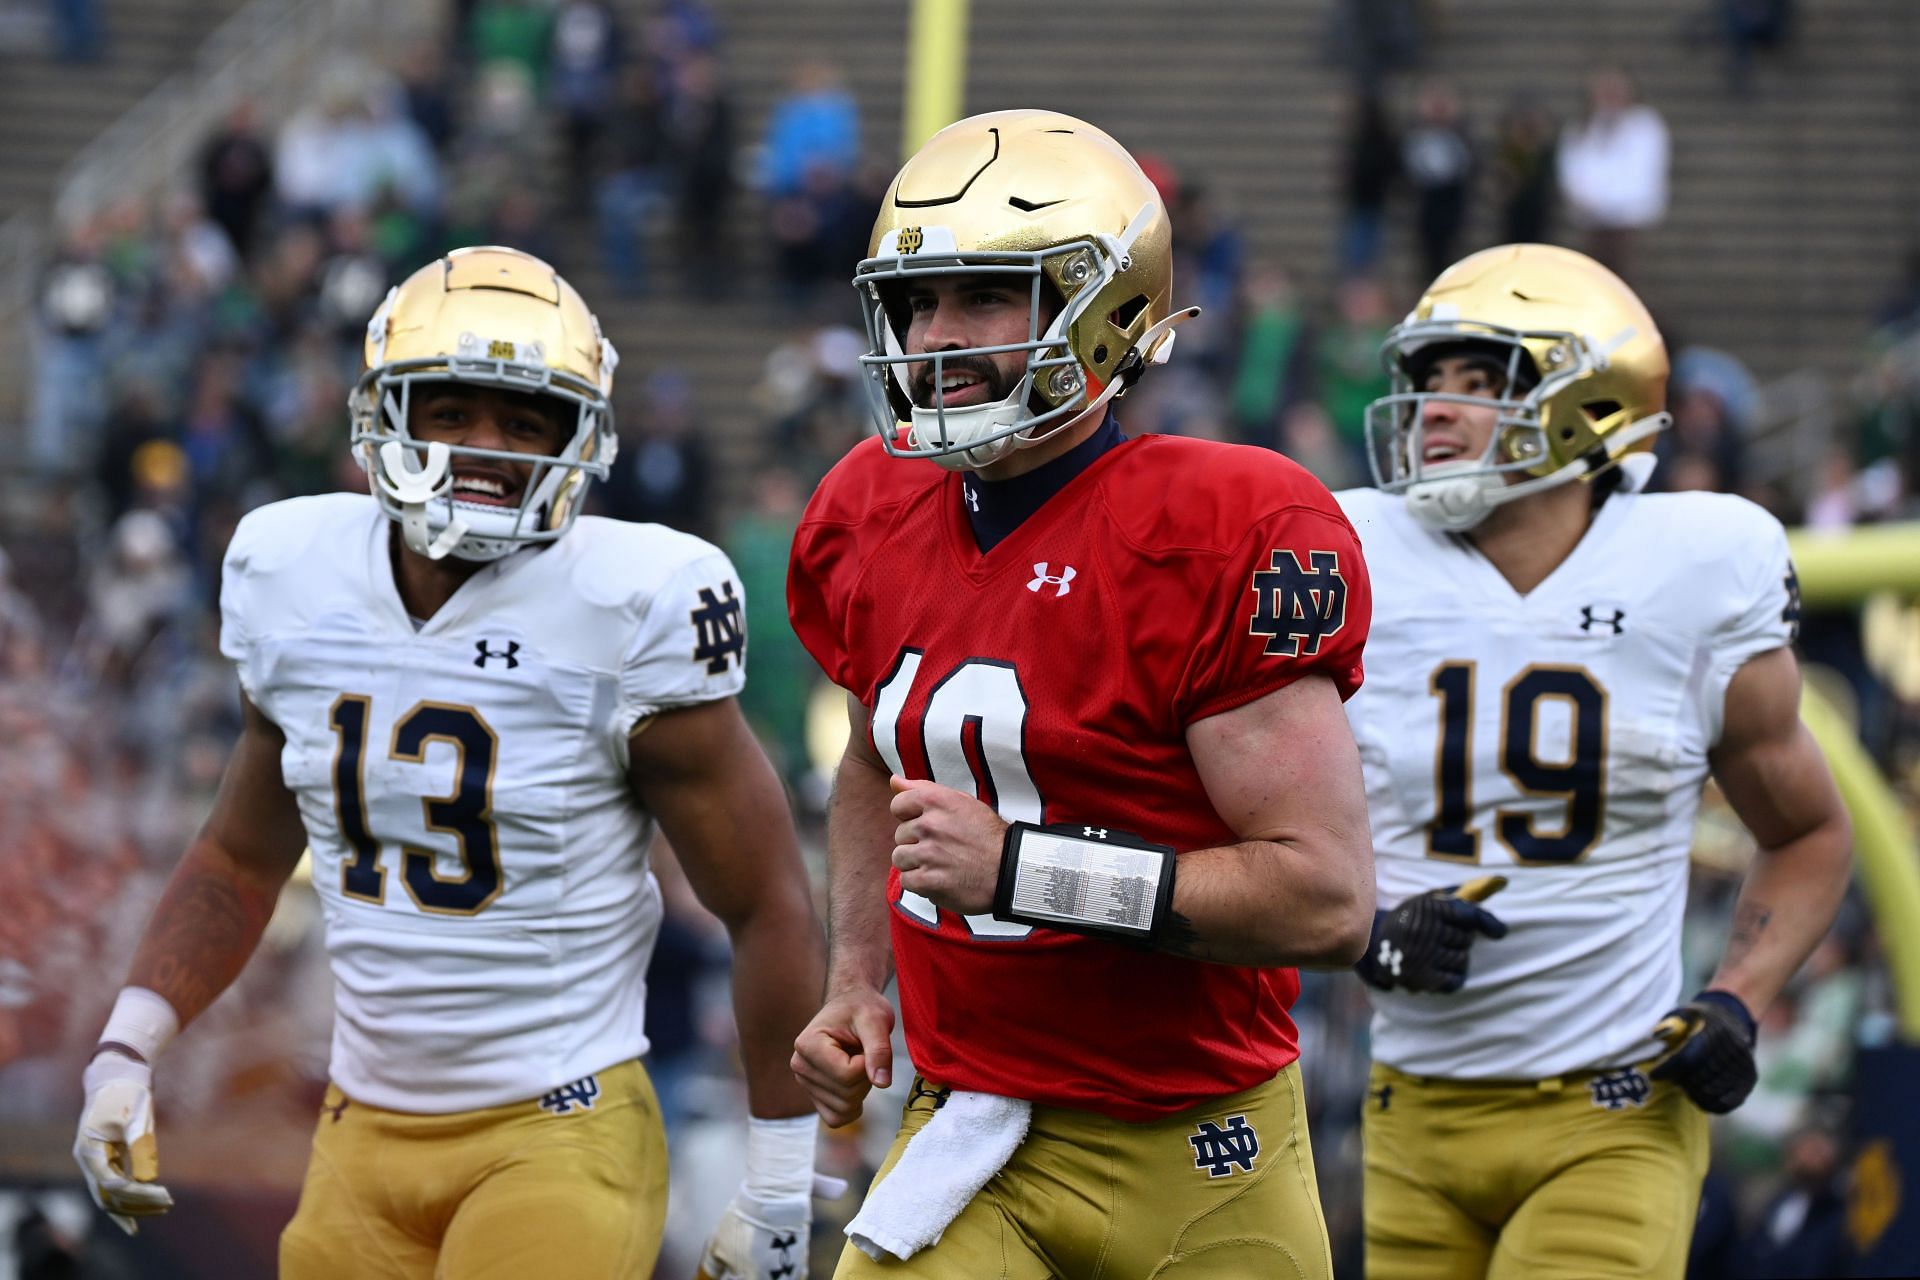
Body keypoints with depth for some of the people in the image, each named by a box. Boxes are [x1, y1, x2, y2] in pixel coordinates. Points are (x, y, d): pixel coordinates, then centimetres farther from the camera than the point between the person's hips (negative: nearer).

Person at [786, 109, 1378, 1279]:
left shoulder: (1221, 538, -15)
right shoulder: (874, 519, 6)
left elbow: (1326, 896, -20)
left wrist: (1021, 867, -24)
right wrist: (856, 982, 12)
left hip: (1196, 1164, -5)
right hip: (973, 1138, 5)